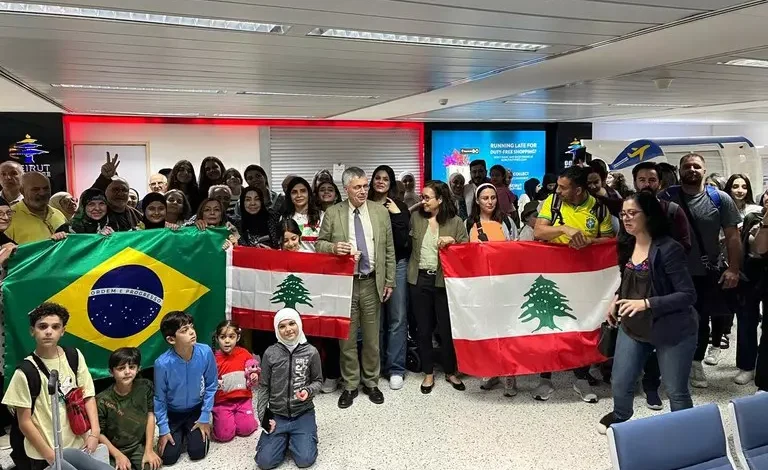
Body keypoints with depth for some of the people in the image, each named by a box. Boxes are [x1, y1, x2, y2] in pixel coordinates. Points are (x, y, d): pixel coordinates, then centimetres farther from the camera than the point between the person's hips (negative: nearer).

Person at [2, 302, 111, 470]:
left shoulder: (74, 357, 1)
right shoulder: (26, 372, -10)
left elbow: (88, 397, 5)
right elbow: (25, 422, -7)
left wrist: (94, 432, -6)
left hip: (78, 445, 4)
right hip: (45, 455, -4)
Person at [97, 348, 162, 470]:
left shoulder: (145, 387, -9)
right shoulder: (103, 401, -19)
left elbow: (150, 415, -3)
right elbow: (99, 433, -9)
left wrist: (149, 450, -5)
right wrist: (118, 455, -13)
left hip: (139, 446, 2)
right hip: (114, 450, -2)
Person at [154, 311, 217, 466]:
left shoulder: (206, 352, -25)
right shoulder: (162, 363, -30)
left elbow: (211, 386, -10)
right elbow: (159, 399, -13)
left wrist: (205, 417, -8)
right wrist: (163, 429, -9)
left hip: (197, 410, 1)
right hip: (172, 413, -1)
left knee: (197, 453, -5)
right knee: (168, 457, -3)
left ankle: (189, 432, 27)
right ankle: (180, 433, 27)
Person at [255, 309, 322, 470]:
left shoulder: (311, 352, -8)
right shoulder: (270, 353, -6)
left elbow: (318, 381, 3)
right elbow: (263, 387, 2)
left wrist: (308, 391, -19)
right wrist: (263, 416, -4)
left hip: (303, 414, -1)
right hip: (276, 414, 1)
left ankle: (295, 439, 18)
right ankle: (284, 439, 20)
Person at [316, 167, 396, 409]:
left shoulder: (381, 212, 4)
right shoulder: (333, 214, -1)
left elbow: (389, 250, 7)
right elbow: (319, 244, 4)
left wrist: (389, 281, 4)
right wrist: (333, 247, -19)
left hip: (372, 283, 1)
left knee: (372, 337, 11)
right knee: (346, 337, 7)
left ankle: (371, 382, 28)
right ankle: (350, 385, 23)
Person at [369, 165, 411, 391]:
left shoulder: (399, 207, 2)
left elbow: (403, 240, -7)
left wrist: (396, 216, -12)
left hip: (396, 266, -1)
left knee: (397, 319, 1)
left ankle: (396, 369, 9)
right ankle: (377, 365, 22)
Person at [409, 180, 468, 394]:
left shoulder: (455, 222, -1)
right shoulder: (416, 218, 5)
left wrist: (452, 241, -17)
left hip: (444, 281, -2)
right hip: (419, 279, 2)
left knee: (446, 328, 6)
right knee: (423, 328, 10)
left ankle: (450, 371, 26)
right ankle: (428, 372, 24)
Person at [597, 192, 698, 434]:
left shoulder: (668, 249, -20)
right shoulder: (629, 245, 2)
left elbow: (688, 295, -21)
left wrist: (646, 303, -30)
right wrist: (617, 298, 3)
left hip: (672, 330, -6)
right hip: (632, 326, 6)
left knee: (676, 391, 8)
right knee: (620, 383, 12)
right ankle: (620, 417, 42)